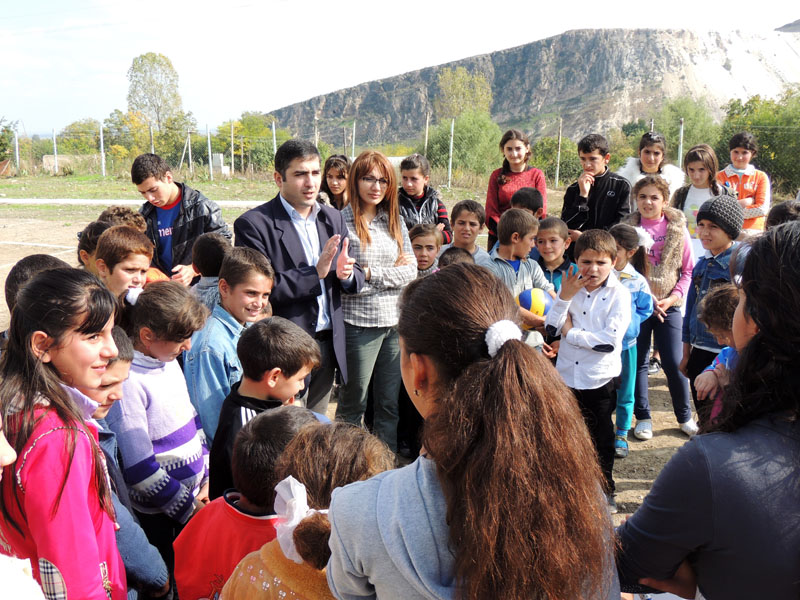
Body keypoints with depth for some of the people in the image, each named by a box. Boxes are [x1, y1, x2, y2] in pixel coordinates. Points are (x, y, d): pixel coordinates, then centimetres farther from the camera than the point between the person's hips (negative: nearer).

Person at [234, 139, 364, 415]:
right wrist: (315, 273, -21)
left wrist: (347, 273, -11)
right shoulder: (254, 224, -10)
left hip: (328, 345, 6)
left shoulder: (333, 218, 10)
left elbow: (356, 279, 13)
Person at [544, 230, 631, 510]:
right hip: (567, 375, 3)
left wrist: (570, 333, -11)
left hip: (599, 379, -3)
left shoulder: (619, 294, -10)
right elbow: (551, 329, -5)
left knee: (600, 439, 12)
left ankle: (605, 490, 31)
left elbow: (610, 341, -18)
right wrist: (564, 297, -16)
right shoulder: (570, 288, 1)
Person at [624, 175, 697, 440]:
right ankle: (643, 417, 21)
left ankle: (685, 416, 22)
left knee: (674, 364, 2)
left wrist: (674, 296, -11)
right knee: (638, 362, 7)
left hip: (669, 307, 0)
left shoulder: (678, 229, 0)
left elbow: (688, 270, 3)